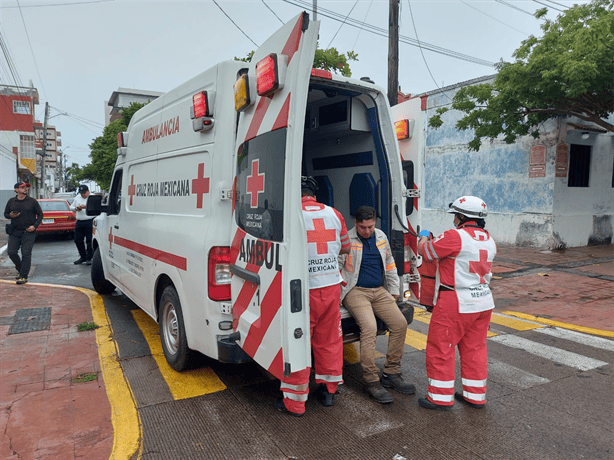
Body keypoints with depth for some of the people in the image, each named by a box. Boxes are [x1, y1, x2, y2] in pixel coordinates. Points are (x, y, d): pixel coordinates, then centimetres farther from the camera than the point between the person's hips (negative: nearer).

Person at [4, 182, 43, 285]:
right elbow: (5, 213, 17)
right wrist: (10, 216, -8)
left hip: (28, 232, -3)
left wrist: (34, 226, -11)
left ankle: (23, 276, -1)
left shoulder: (32, 201, 1)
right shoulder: (11, 201, 8)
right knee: (11, 252, 2)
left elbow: (40, 215, 3)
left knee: (26, 254, -8)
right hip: (14, 232, 4)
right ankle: (20, 269, 26)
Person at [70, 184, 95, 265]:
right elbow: (71, 207, 22)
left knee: (89, 241, -4)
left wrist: (86, 207, -22)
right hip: (79, 222, 6)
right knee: (78, 240, 8)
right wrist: (76, 208, 0)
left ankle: (89, 258, 5)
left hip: (90, 222, -6)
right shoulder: (77, 198, 17)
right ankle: (83, 257, 22)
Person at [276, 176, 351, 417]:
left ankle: (294, 402, 19)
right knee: (329, 340, 18)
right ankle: (328, 390, 33)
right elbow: (346, 247, 15)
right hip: (332, 286, 5)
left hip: (305, 289, -5)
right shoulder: (334, 214, 4)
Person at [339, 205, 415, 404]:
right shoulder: (347, 240, -3)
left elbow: (390, 265, 23)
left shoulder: (381, 237, 14)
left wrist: (394, 291, 19)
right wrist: (340, 294, -9)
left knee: (400, 323, -11)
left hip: (380, 291, 6)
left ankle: (391, 373, 2)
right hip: (356, 291, -6)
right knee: (369, 327, -27)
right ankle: (372, 381, -14)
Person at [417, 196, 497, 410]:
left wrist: (423, 239, 12)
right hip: (483, 301, 8)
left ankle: (440, 397, 14)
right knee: (474, 348, 17)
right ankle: (475, 396, 28)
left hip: (456, 303, -8)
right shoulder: (489, 240, 8)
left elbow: (427, 253, -11)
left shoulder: (455, 236, -18)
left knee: (440, 348, 5)